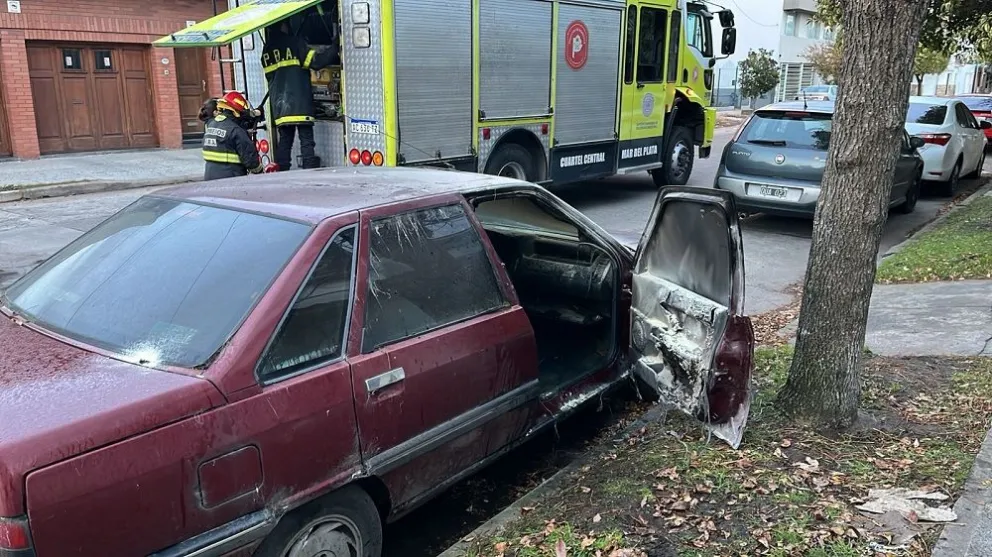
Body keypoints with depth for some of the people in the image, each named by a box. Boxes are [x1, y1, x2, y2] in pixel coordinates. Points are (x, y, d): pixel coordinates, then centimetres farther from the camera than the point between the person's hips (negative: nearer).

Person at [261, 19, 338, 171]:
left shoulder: (266, 50, 13)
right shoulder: (294, 42, -5)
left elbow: (270, 77, 18)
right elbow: (315, 60, -12)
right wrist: (333, 51, -1)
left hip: (279, 105, 5)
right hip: (299, 103, -5)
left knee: (284, 141, 10)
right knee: (306, 140, -4)